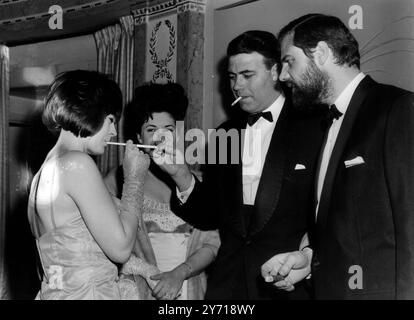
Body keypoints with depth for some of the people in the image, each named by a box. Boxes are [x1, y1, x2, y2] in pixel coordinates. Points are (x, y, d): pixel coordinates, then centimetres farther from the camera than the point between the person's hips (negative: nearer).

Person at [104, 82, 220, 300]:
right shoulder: (117, 180, 1)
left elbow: (213, 242, 1)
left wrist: (179, 273, -12)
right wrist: (150, 274, -13)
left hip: (190, 289, 1)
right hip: (139, 290, -1)